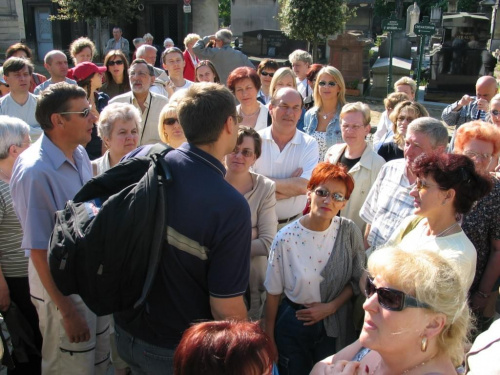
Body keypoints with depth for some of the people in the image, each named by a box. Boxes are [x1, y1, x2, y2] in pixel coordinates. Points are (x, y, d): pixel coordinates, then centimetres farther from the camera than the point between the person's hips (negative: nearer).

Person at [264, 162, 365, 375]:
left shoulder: (349, 232, -11)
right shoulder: (286, 239, -15)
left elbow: (357, 279, 0)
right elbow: (273, 293, -7)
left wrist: (330, 307, -12)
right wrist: (269, 338, -1)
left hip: (334, 325, 1)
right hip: (293, 324, -1)